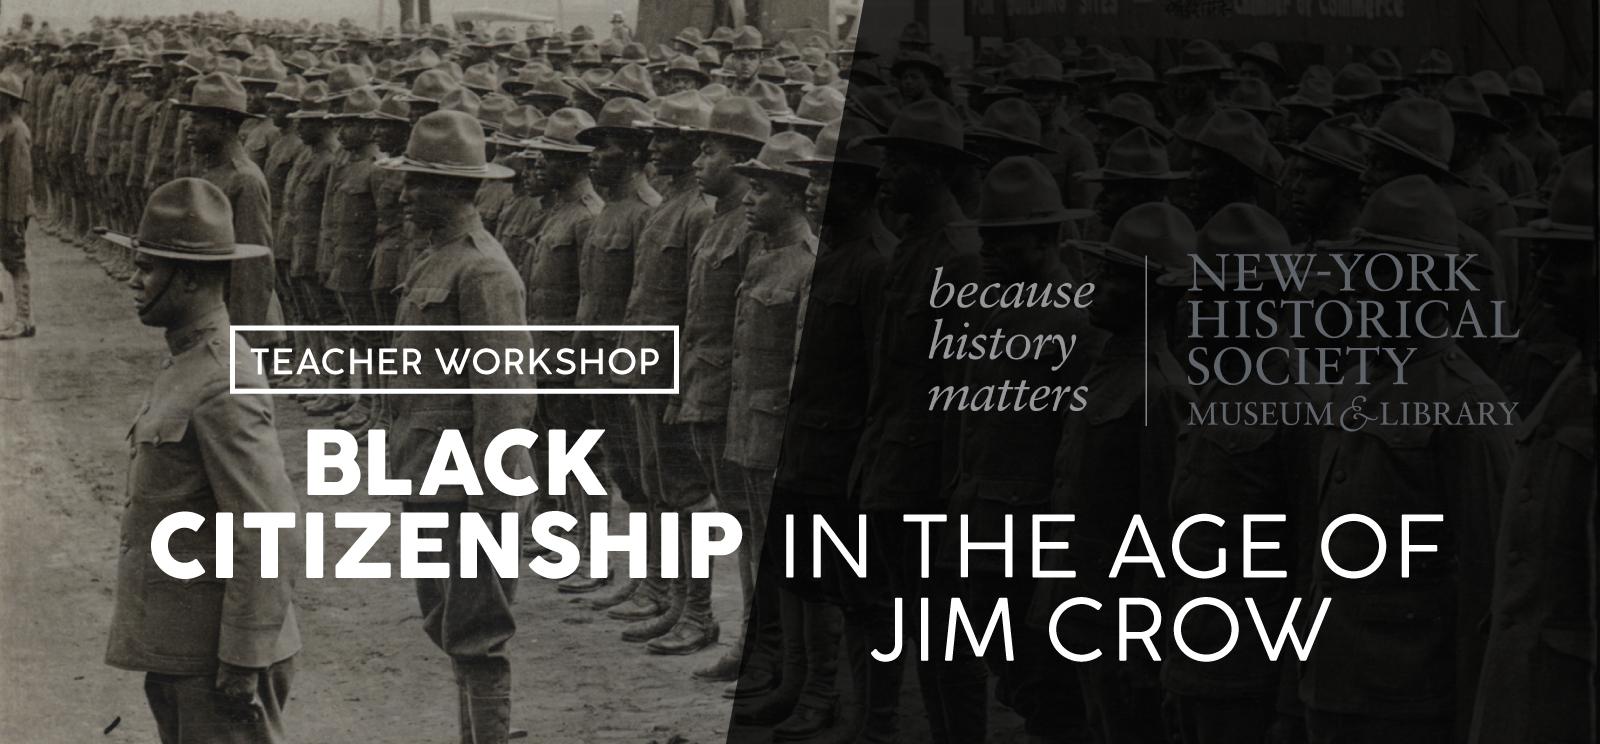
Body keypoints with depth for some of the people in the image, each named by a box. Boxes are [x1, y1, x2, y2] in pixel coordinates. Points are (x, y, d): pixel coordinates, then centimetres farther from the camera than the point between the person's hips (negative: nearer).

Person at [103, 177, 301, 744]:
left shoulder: (225, 388, -21)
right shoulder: (187, 365, 10)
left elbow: (270, 538, -24)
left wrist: (243, 663, -21)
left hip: (219, 654, -10)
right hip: (177, 650, 10)